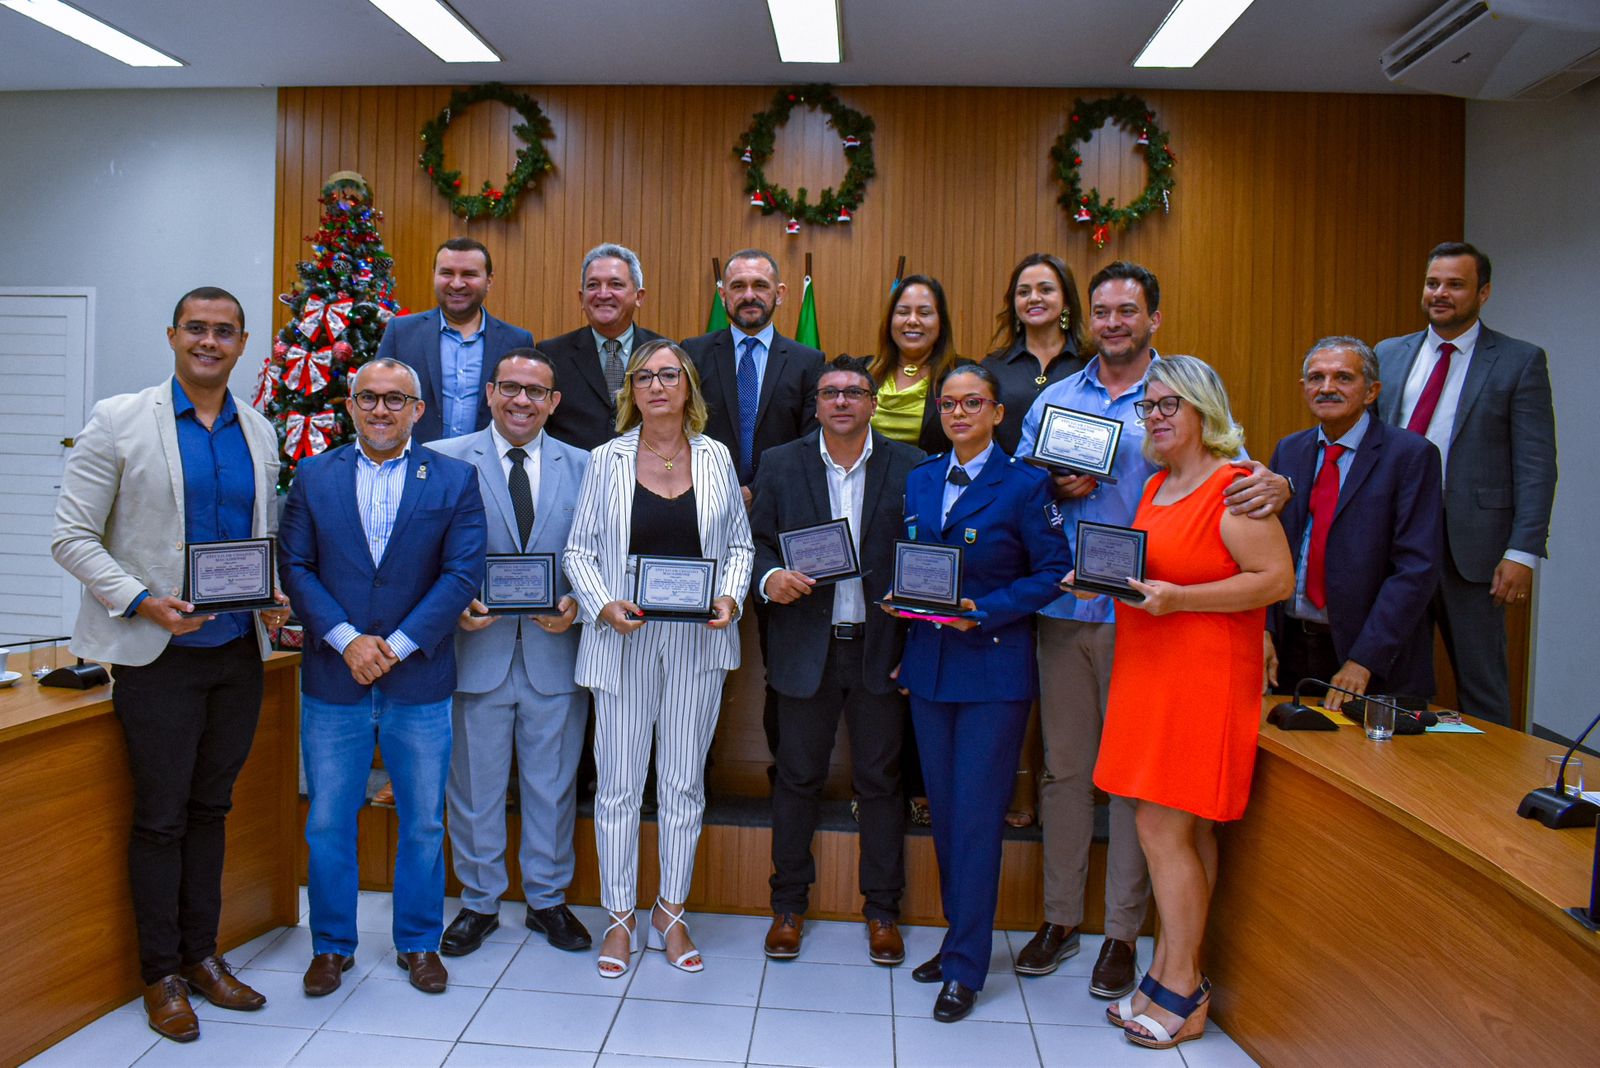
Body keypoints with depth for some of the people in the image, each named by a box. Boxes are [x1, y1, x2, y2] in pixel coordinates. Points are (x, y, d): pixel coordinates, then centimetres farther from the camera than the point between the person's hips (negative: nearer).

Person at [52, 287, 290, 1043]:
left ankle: (202, 956, 29)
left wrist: (276, 598, -3)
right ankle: (161, 975, 22)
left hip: (239, 650, 4)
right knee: (161, 816, 6)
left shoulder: (259, 432, 8)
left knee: (210, 808, 14)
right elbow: (71, 537, -6)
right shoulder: (119, 421, -5)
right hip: (158, 652, -4)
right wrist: (141, 602, -18)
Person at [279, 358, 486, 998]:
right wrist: (346, 639, -12)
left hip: (420, 682, -1)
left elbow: (462, 573, -7)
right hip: (332, 681, 1)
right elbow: (295, 567, 0)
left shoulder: (455, 480, 0)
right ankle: (332, 946, 30)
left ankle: (419, 944, 28)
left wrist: (397, 644, -13)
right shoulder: (314, 477, 6)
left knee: (423, 821, 10)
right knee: (328, 822, 11)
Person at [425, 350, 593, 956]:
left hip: (555, 650, 1)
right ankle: (479, 902, 31)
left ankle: (548, 899, 31)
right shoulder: (444, 461, 1)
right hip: (477, 647, -1)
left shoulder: (581, 467, 5)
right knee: (474, 786, 11)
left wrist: (575, 604, -11)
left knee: (552, 785, 13)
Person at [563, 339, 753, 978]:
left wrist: (731, 597, -7)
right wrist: (604, 605, -13)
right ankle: (619, 917, 24)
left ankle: (670, 913, 27)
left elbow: (740, 543, 10)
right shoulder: (606, 460, 1)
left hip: (698, 642, 1)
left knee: (684, 782, 10)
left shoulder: (715, 457, 5)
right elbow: (579, 550, 3)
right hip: (624, 641, -1)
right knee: (619, 783, 6)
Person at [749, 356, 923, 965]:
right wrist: (770, 577, -17)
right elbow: (757, 542, 6)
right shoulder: (781, 466, 3)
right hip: (807, 645, 1)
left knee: (880, 779, 9)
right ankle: (788, 905, 28)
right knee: (798, 777, 10)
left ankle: (882, 910, 26)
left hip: (881, 646, 0)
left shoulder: (909, 468, 0)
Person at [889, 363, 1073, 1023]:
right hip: (929, 664, 5)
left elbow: (1053, 570, -8)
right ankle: (960, 937, 31)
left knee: (976, 815, -1)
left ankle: (966, 967, 13)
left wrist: (984, 612, -18)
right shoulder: (919, 480, 9)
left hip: (993, 668, -5)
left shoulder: (1023, 485, -6)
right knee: (943, 811, 13)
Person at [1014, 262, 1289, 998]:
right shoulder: (1053, 399, 12)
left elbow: (1234, 471, -3)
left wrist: (1273, 484, -26)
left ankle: (1123, 932, 19)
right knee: (1064, 765, 10)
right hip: (1064, 607, 3)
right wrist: (1058, 488, -8)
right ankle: (1060, 917, 25)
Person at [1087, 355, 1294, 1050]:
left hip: (1203, 677, -8)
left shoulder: (1234, 487, -10)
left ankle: (1179, 993, 9)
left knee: (1161, 827, -5)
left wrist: (1177, 598, -22)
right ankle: (1176, 980, 22)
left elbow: (1277, 579, -16)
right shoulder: (1157, 487, 16)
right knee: (1187, 831, 13)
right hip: (1152, 673, 8)